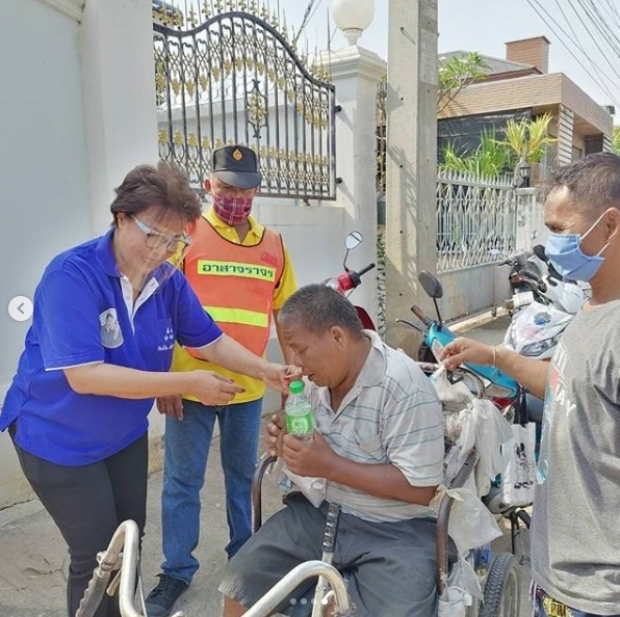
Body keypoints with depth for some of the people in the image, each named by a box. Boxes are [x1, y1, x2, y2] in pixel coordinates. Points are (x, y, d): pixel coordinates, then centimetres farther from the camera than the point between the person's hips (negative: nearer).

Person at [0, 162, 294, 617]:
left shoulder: (169, 280, -9)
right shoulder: (73, 274, -27)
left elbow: (210, 340, 0)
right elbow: (84, 375, -34)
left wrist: (265, 370, -16)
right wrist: (188, 383, -35)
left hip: (126, 434, 6)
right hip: (59, 438, -6)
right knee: (98, 555, 1)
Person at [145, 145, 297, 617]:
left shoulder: (273, 243, 5)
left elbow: (285, 312, 11)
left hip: (249, 387, 3)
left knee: (243, 474, 19)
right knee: (182, 481, 10)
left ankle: (244, 552, 38)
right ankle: (177, 571, 27)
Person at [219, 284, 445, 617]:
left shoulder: (404, 388, -22)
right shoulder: (319, 375, 0)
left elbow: (420, 488, -21)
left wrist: (330, 465, -23)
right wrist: (288, 441, -7)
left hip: (393, 531, -5)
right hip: (320, 511, 6)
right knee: (242, 581, -1)